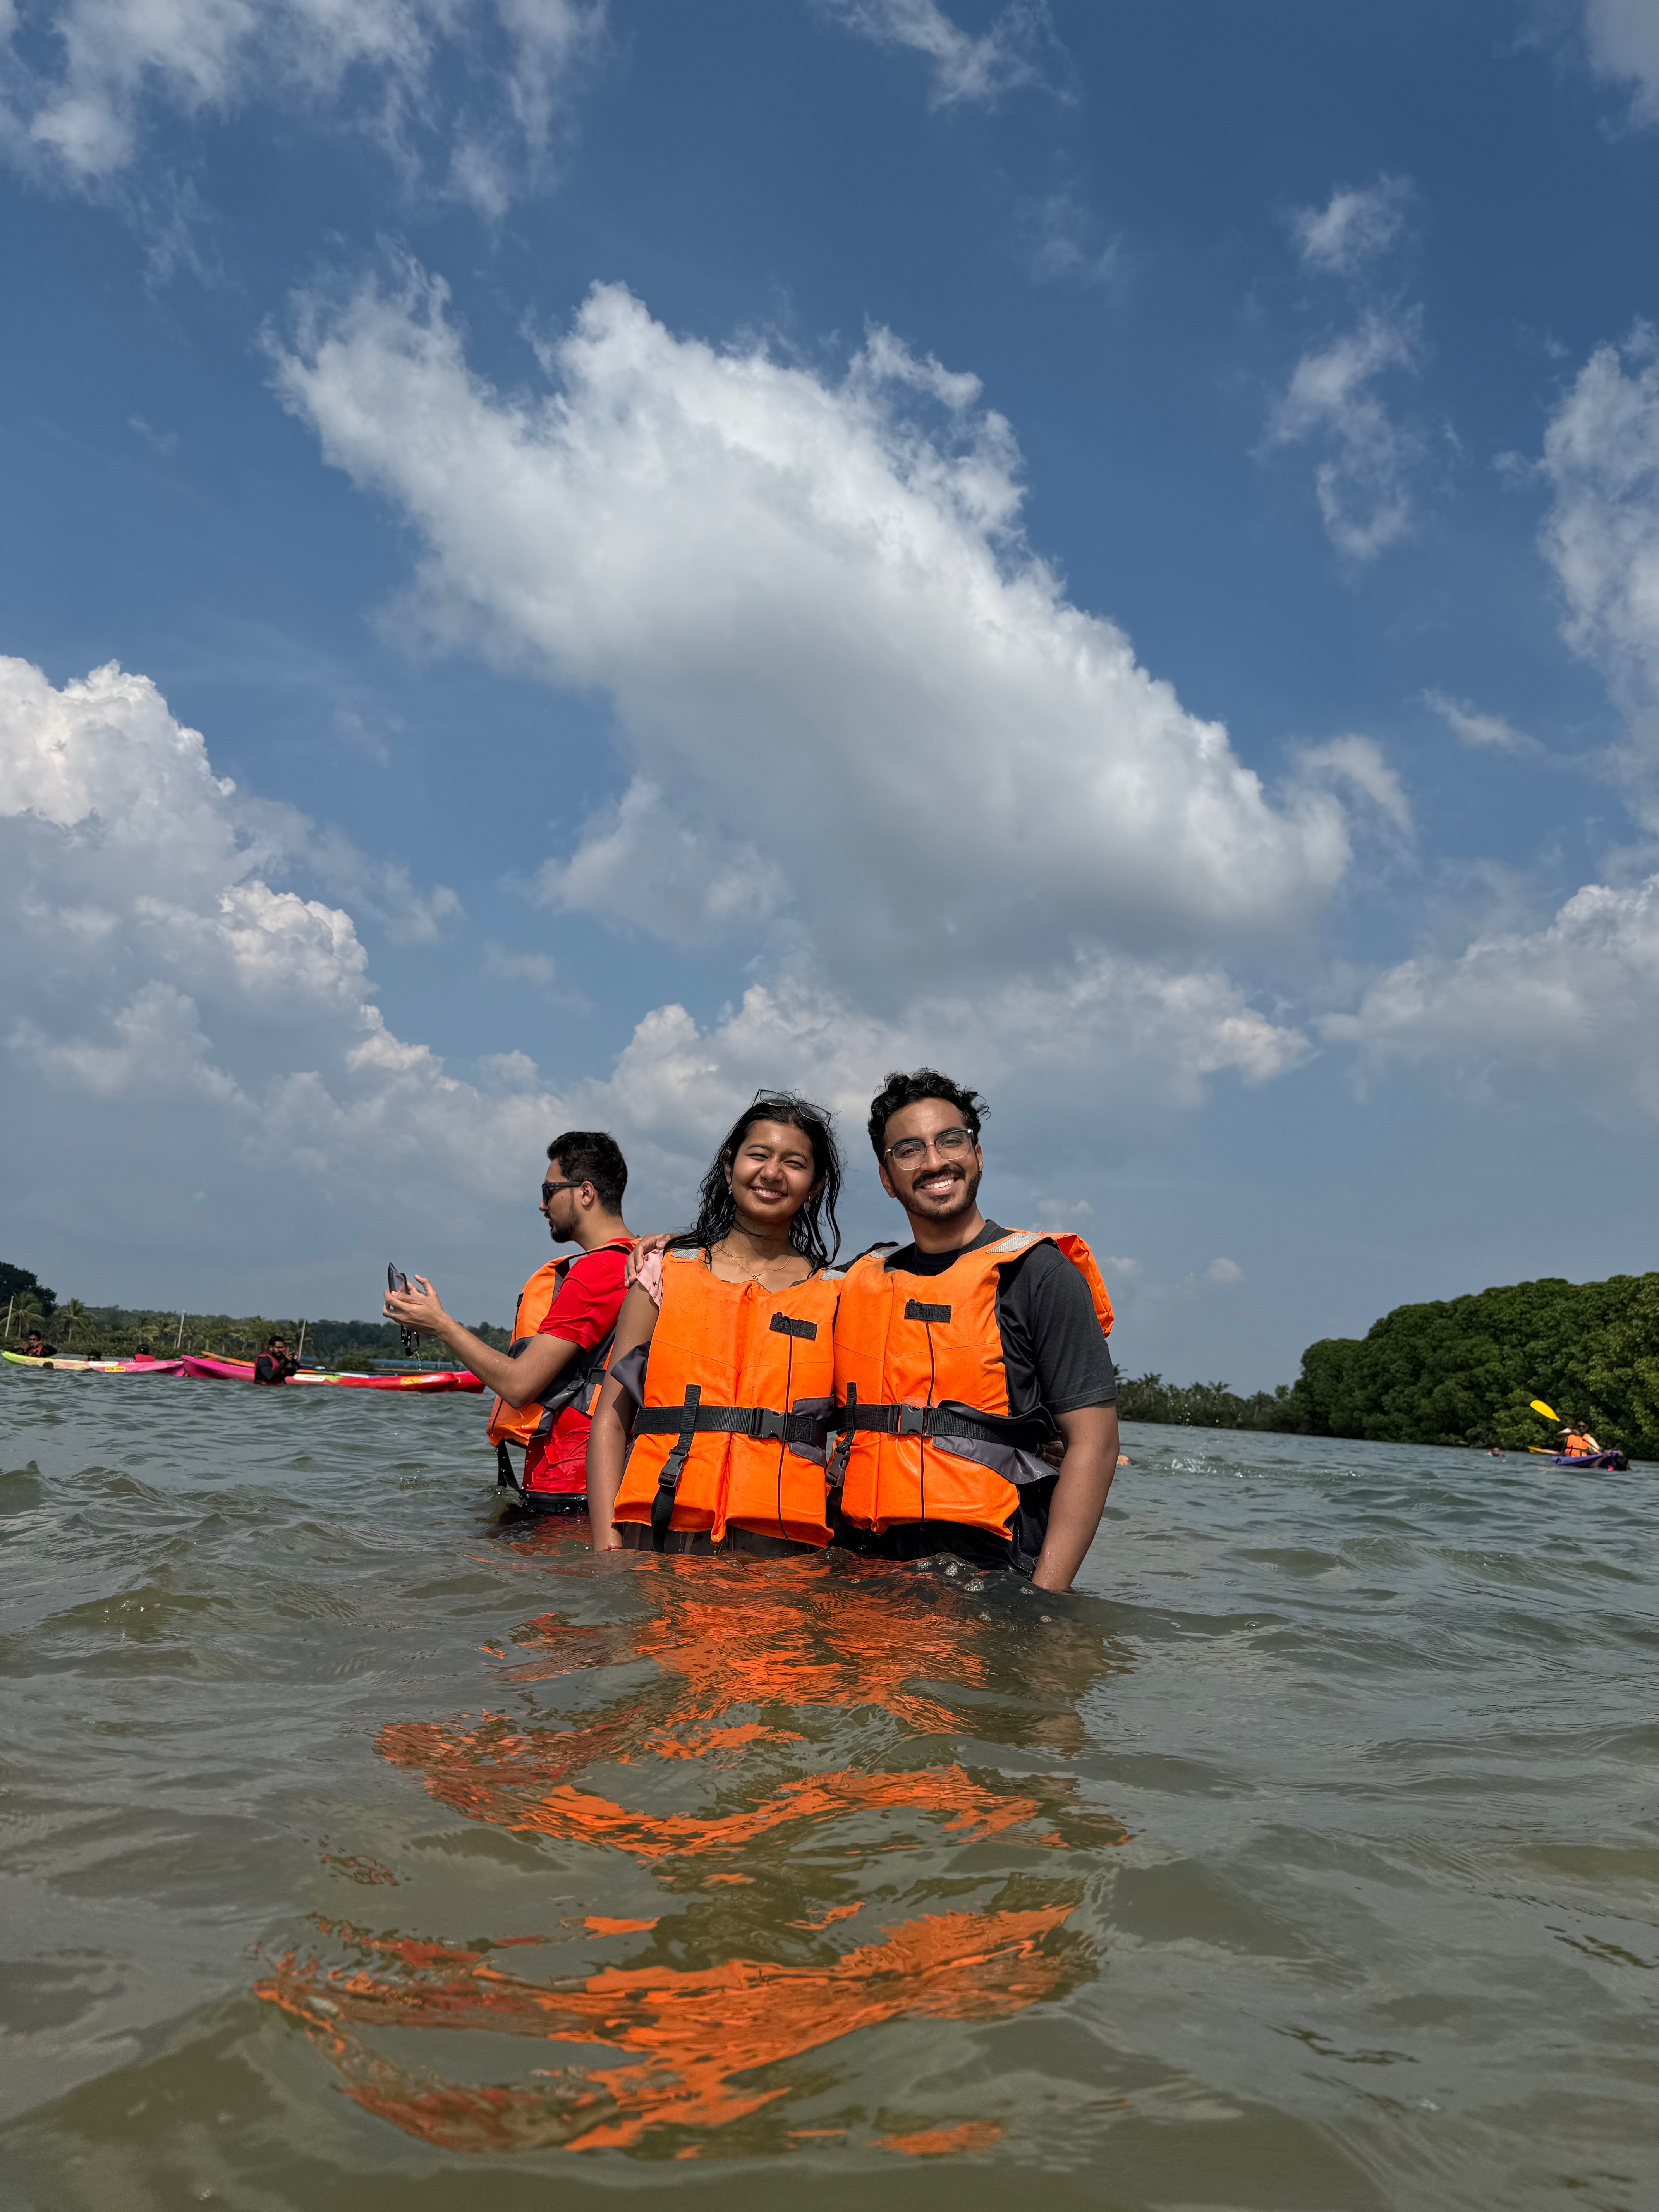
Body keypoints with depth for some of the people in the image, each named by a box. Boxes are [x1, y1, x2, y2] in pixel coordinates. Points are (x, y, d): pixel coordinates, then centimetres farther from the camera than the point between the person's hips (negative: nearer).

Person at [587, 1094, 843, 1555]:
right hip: (659, 1534, 0)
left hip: (780, 1543, 0)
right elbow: (612, 1418, 6)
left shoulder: (838, 1296, 10)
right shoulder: (664, 1271, 9)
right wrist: (607, 1540, -5)